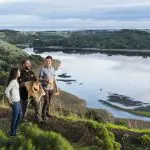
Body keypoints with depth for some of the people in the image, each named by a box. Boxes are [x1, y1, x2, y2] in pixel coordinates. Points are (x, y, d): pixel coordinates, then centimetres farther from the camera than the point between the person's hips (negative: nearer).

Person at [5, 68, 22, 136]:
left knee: (19, 115, 19)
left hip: (18, 101, 9)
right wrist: (9, 100, -17)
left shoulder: (15, 80, 8)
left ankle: (15, 130, 32)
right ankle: (12, 133, 18)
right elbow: (6, 91, -24)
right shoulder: (13, 81, -19)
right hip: (15, 102, -9)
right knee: (15, 117, 3)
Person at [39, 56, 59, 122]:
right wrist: (46, 80, -29)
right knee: (46, 102, -8)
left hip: (51, 88, 5)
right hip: (45, 88, -5)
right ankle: (43, 115, 5)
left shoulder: (52, 69, 6)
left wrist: (56, 88, 12)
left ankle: (47, 112, 32)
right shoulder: (43, 69, -10)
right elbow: (40, 79, -10)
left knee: (49, 101, 14)